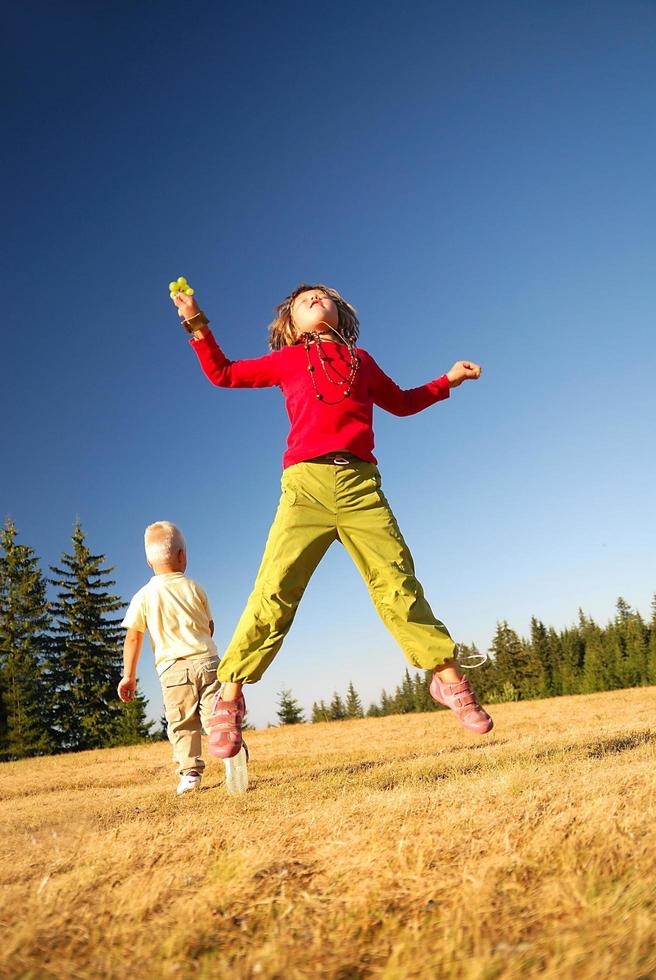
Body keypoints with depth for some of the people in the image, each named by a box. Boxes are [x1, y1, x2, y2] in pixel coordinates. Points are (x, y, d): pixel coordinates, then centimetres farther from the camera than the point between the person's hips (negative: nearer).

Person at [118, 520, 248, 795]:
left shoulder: (143, 597, 1)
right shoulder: (194, 588, 6)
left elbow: (133, 638, 1)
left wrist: (129, 675, 9)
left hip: (173, 669, -1)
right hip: (207, 661, 1)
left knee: (182, 725, 9)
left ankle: (190, 771, 1)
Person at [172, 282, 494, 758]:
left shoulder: (360, 360, 25)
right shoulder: (286, 360, 20)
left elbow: (401, 401, 39)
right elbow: (222, 373, 26)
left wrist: (447, 380, 30)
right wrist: (197, 324, 19)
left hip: (360, 486, 2)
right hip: (305, 484, -1)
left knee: (398, 584, -4)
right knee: (274, 591, -11)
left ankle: (449, 678, 9)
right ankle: (230, 694, -1)